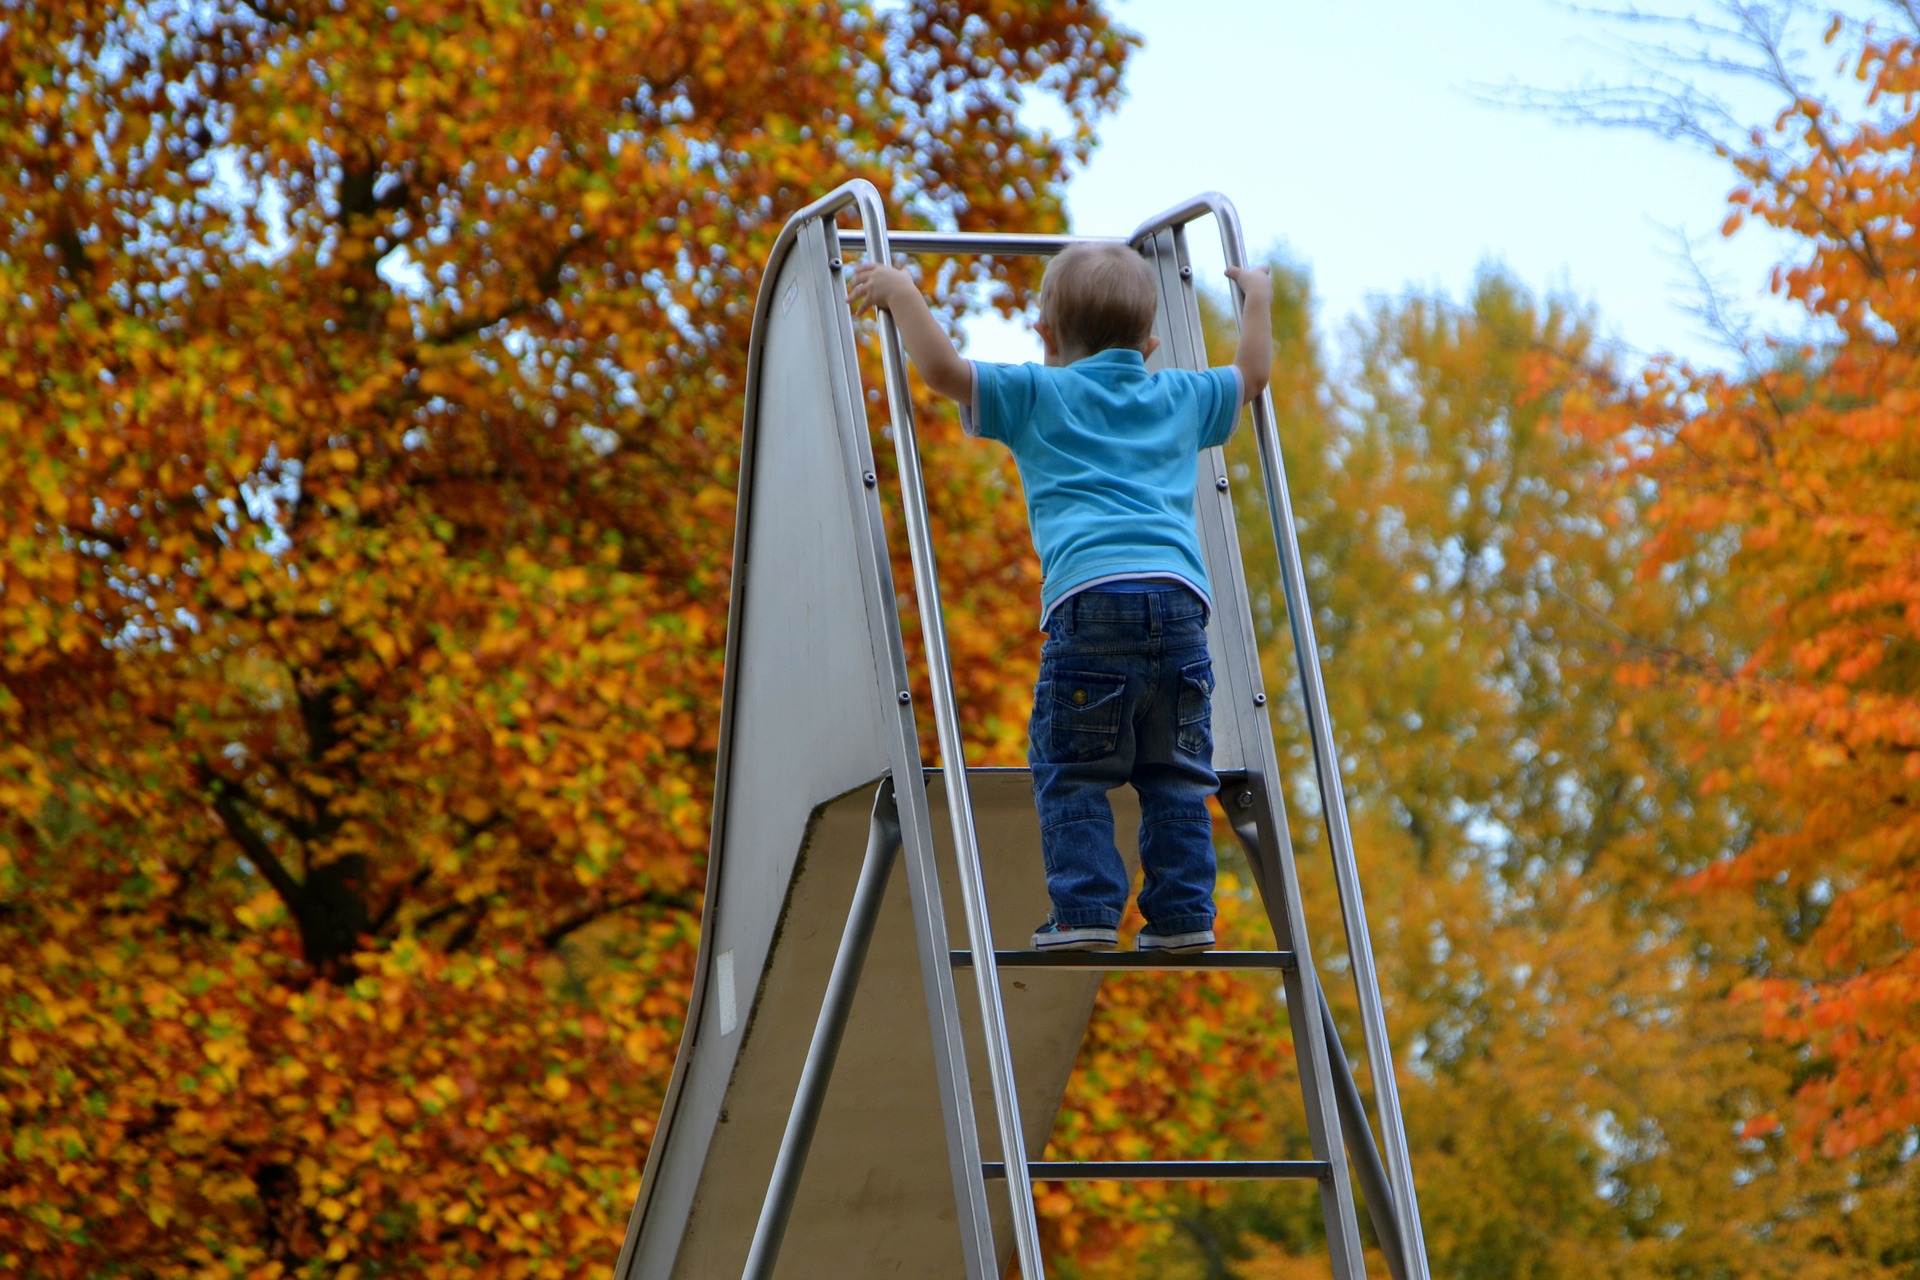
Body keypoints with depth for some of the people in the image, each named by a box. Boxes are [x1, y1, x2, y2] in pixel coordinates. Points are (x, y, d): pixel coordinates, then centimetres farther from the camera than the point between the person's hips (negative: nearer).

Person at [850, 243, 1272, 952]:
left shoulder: (1036, 395, 13)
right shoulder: (1181, 399, 25)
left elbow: (941, 367, 2)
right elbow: (1252, 373, 43)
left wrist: (901, 292, 16)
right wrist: (1256, 299, 59)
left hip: (1090, 596, -4)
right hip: (1181, 599, 4)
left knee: (1071, 773, 1)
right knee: (1176, 774, 10)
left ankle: (1086, 912, -8)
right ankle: (1184, 914, 5)